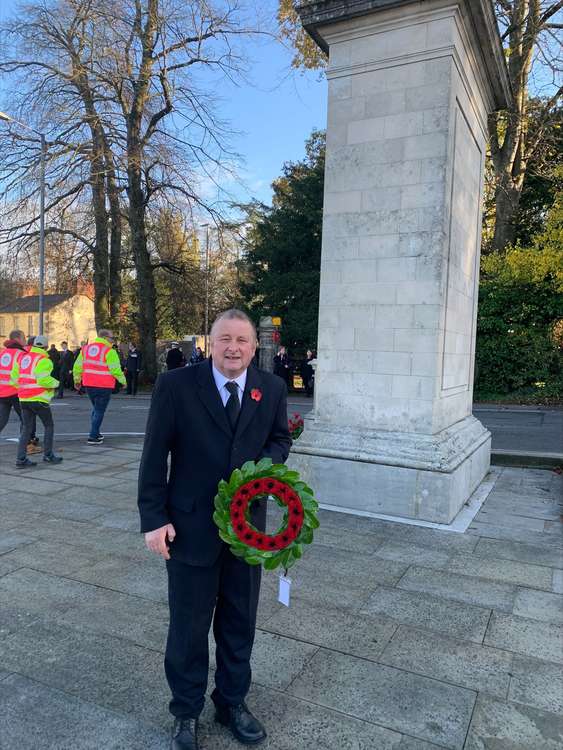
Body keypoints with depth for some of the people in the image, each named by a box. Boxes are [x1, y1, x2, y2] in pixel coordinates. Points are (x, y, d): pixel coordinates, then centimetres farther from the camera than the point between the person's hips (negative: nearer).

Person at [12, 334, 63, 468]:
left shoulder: (22, 357, 10)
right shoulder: (44, 360, -12)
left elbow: (14, 376, 11)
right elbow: (43, 380, -22)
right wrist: (55, 383, -5)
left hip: (23, 398, 7)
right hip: (38, 399, -6)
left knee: (26, 428, 11)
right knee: (49, 426, 9)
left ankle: (21, 458, 6)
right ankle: (48, 455, 11)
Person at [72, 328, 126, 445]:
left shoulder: (86, 348, 8)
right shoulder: (109, 351, -13)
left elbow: (77, 366, 12)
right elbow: (115, 370, -15)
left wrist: (77, 380, 24)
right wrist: (123, 381, 0)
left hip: (89, 385, 7)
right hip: (104, 387, -7)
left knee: (96, 408, 24)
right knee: (99, 411, 2)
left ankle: (95, 433, 30)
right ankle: (93, 437, 3)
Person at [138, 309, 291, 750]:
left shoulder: (272, 389, -2)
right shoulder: (176, 385, -11)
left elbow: (280, 437, 12)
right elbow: (155, 456, -9)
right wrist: (154, 519, -11)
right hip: (190, 525, -3)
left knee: (240, 622, 19)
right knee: (188, 625, 14)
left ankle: (232, 702, 43)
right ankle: (186, 713, 38)